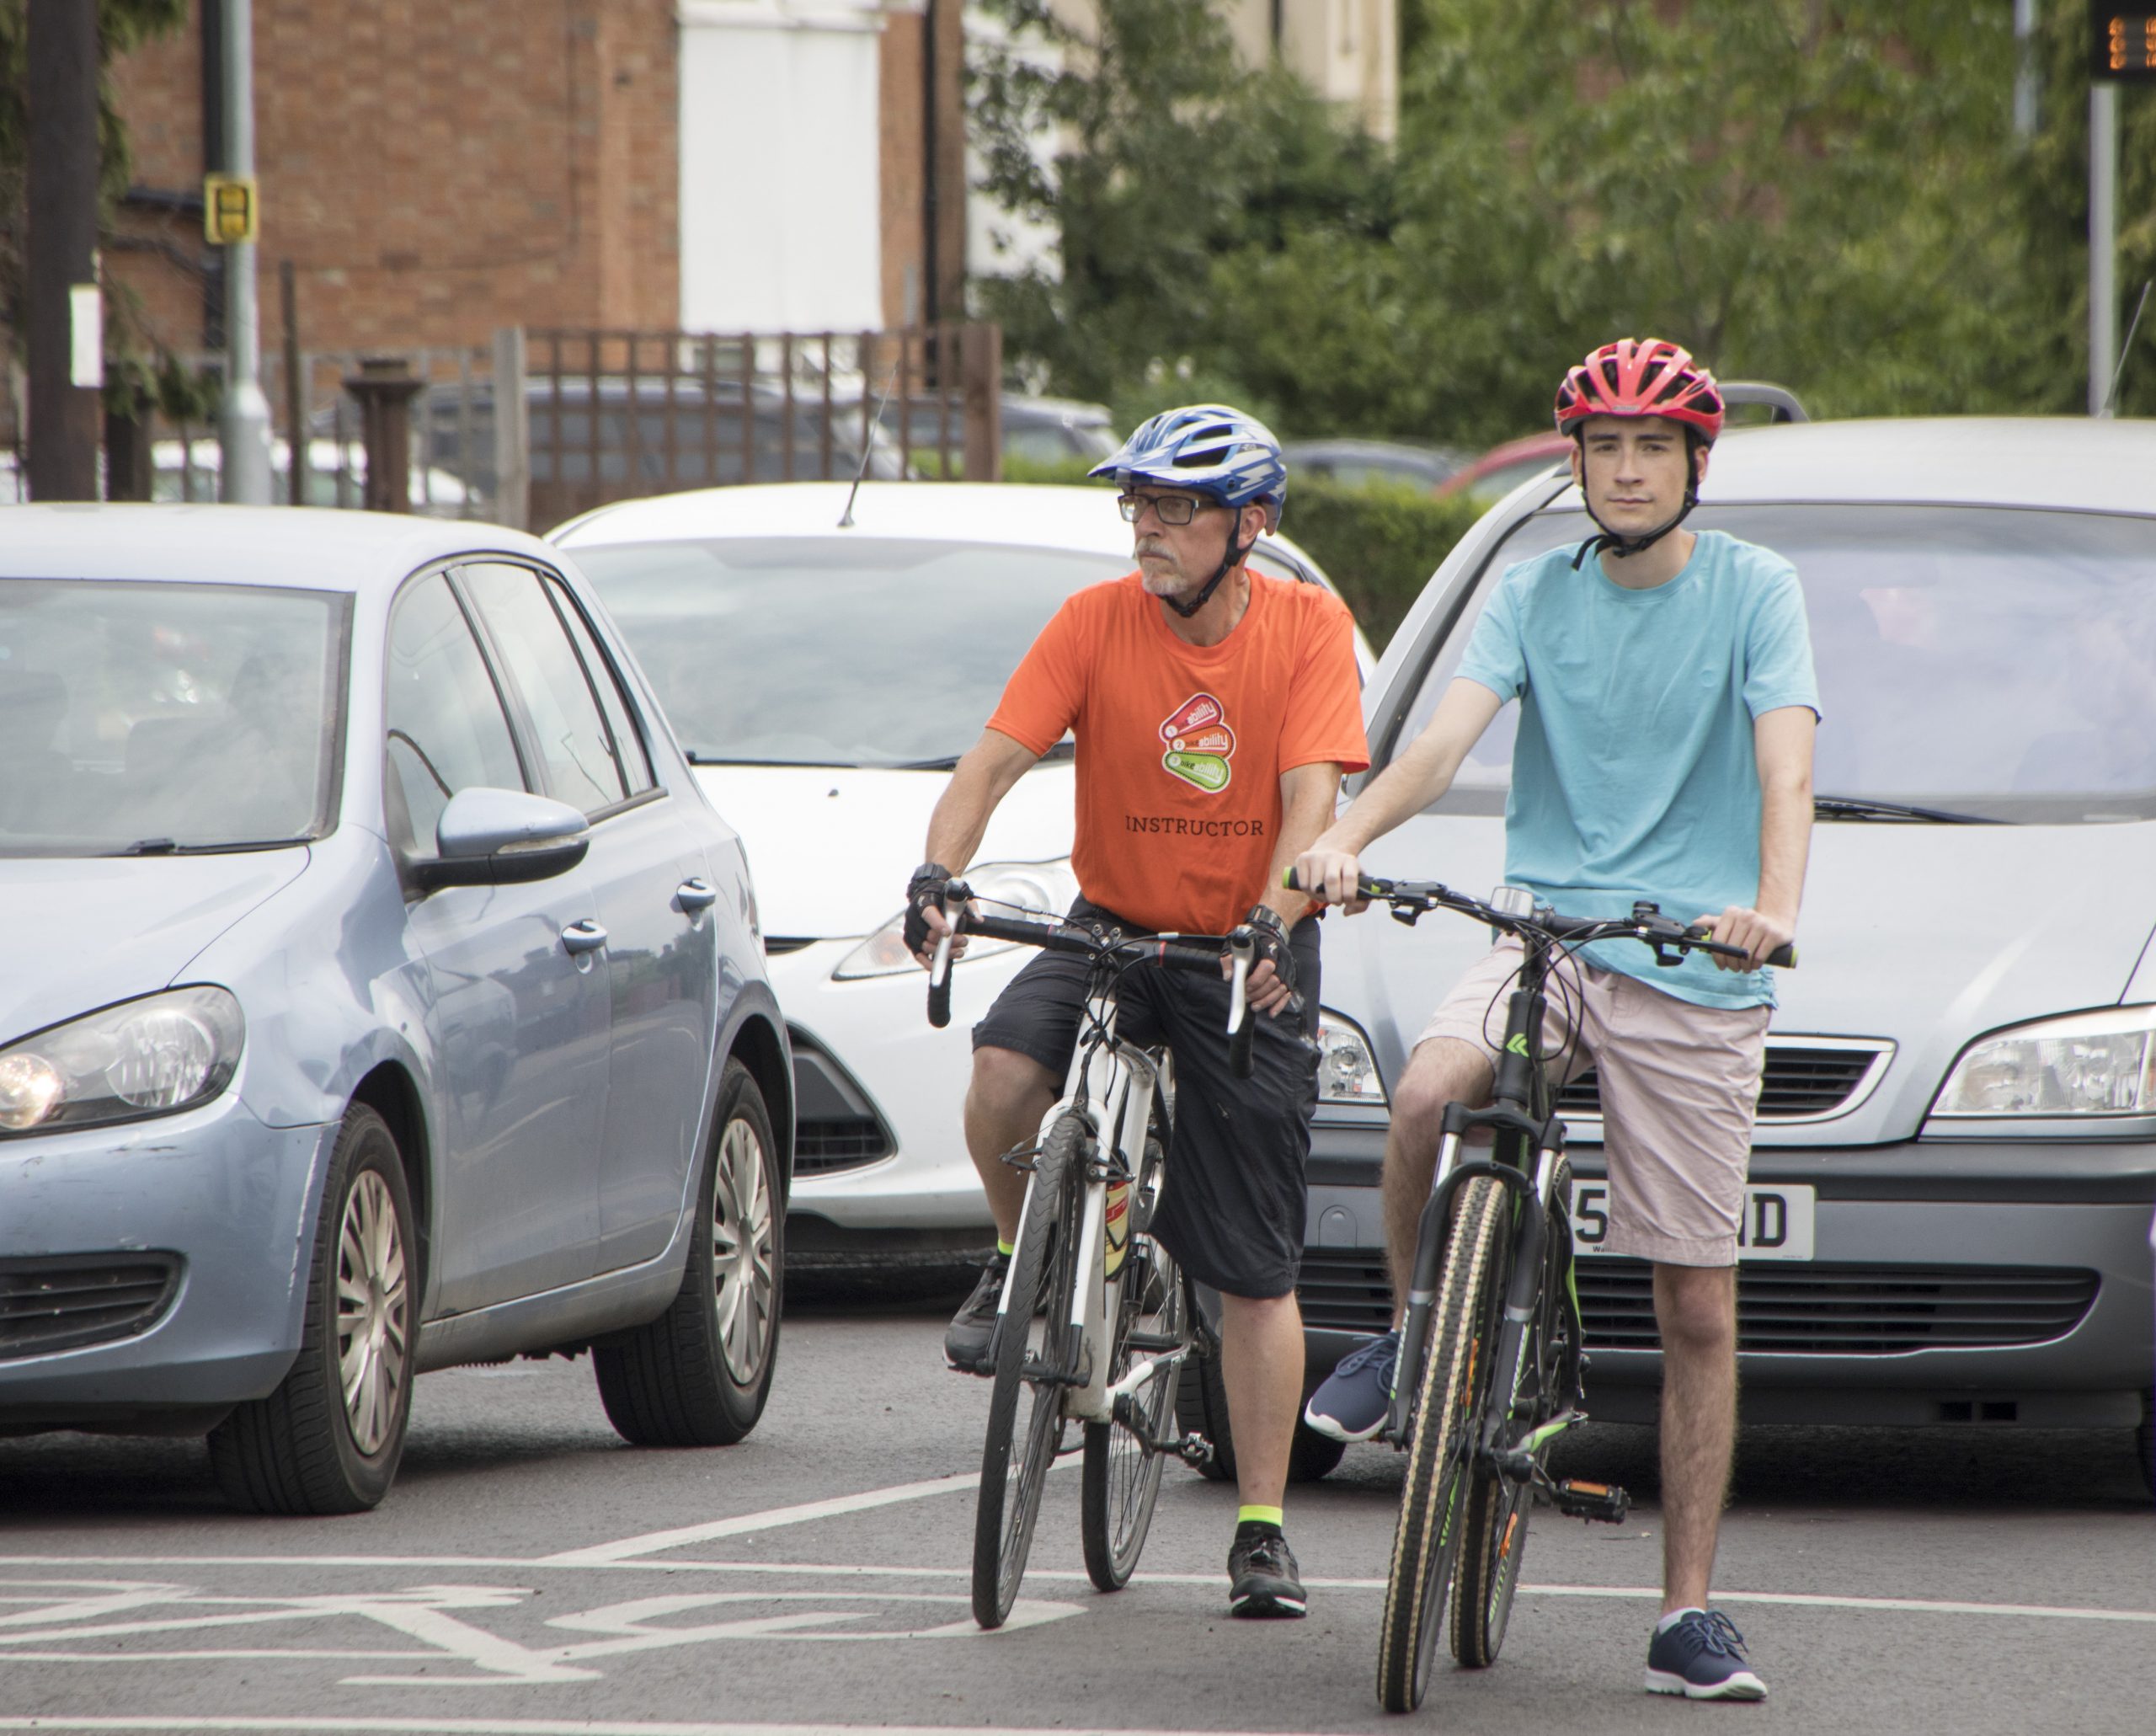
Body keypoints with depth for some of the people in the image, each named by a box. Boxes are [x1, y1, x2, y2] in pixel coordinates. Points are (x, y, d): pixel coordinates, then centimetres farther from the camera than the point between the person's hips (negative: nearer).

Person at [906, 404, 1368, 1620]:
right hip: (1113, 926, 1)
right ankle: (1022, 1260, 1)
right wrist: (940, 873, -34)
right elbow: (995, 759, -16)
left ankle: (1262, 1530, 9)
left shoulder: (1309, 628, -11)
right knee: (1004, 1071, -31)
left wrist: (1273, 921, -37)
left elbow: (1310, 798, -19)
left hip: (1251, 952, -1)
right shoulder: (1097, 621, -9)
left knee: (1259, 1272, 0)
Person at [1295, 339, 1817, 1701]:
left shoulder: (1754, 592, 0)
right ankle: (1412, 1334, -3)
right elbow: (1449, 736, -7)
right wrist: (1347, 836, -27)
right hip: (1548, 927, 2)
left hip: (1700, 974, -2)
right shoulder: (1536, 595, 7)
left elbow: (1785, 767, -13)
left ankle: (1689, 1613, 6)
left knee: (1699, 1308, -1)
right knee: (1426, 1092, -31)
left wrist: (1774, 903, -33)